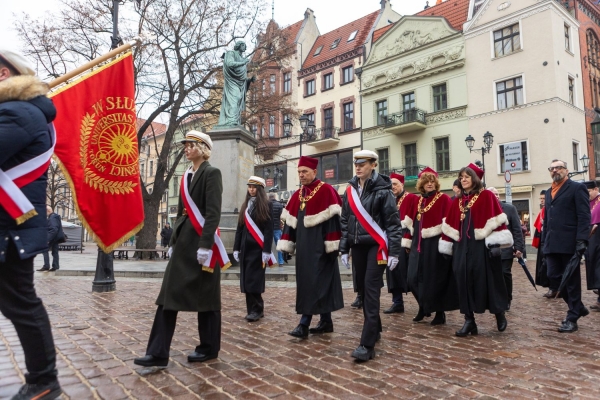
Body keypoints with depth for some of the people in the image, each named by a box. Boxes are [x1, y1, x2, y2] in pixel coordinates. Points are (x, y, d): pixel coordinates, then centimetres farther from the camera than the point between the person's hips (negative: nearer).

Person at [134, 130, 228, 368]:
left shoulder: (211, 173, -7)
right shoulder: (187, 176, 16)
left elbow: (213, 212, -16)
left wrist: (205, 245, -22)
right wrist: (173, 242, 16)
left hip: (201, 240, -8)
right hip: (183, 240, 8)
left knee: (205, 295, 3)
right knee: (169, 293, 4)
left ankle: (209, 348, 19)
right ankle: (158, 353, 9)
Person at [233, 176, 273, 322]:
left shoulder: (266, 205, -3)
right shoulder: (245, 206, 15)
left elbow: (269, 229, -10)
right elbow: (240, 228, 15)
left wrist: (266, 251, -16)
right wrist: (236, 248, 10)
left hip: (258, 248, -6)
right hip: (245, 248, 6)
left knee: (253, 280, -7)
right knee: (246, 280, 5)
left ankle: (256, 310, 4)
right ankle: (254, 309, 15)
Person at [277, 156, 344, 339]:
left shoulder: (326, 191, -8)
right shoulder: (297, 195, 13)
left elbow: (333, 219, -14)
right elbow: (290, 221, 13)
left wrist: (332, 246, -18)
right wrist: (286, 245, 8)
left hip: (319, 246, -7)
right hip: (303, 246, 7)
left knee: (314, 282, -7)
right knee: (318, 282, 12)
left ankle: (304, 324, -4)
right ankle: (326, 321, 21)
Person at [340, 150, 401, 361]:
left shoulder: (382, 190, -8)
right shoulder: (350, 190, 8)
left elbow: (393, 222, -9)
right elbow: (345, 221, 12)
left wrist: (394, 252, -14)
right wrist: (344, 249, 9)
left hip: (376, 246, -6)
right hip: (358, 246, 6)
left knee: (371, 291, -8)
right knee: (363, 288, 13)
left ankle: (367, 345, -6)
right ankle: (375, 330, 32)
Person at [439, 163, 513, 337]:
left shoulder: (487, 196, -1)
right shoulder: (456, 201, 15)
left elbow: (496, 219, -9)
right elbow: (450, 226, 15)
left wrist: (496, 243, -17)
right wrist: (448, 247, 12)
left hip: (482, 244, -5)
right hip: (462, 246, 5)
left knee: (489, 278, 0)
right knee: (464, 280, 1)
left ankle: (499, 313, 24)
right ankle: (469, 320, 8)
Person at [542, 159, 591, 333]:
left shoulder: (577, 188, -1)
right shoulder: (549, 192, 19)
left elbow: (584, 216, -10)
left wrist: (582, 240, -19)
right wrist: (544, 241, 14)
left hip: (570, 243, -6)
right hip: (552, 244, 6)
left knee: (572, 280, 2)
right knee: (553, 276, 5)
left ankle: (572, 318, 12)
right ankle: (578, 307, 25)